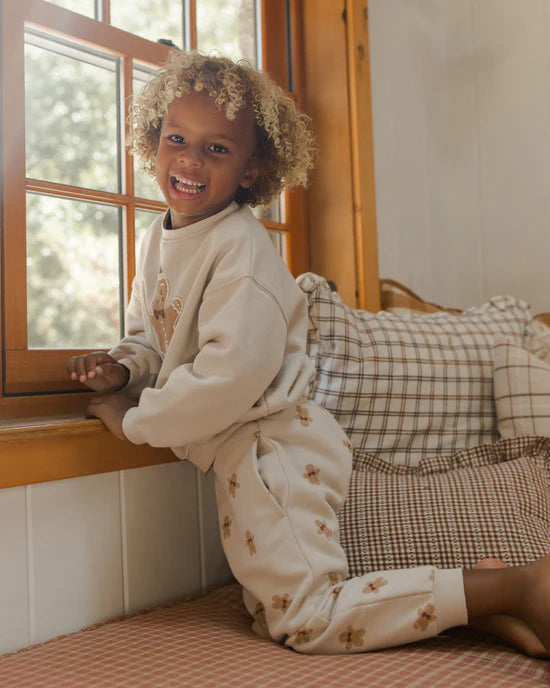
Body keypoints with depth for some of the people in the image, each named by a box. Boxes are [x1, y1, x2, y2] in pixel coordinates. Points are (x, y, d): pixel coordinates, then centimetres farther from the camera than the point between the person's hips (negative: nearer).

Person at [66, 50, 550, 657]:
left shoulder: (240, 248, -20)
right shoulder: (159, 239, 10)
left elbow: (234, 370, -29)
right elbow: (150, 336, 18)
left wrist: (135, 420, -16)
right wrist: (122, 367, -5)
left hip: (275, 447, -10)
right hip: (242, 454, 10)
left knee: (305, 622, -7)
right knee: (272, 613, 18)